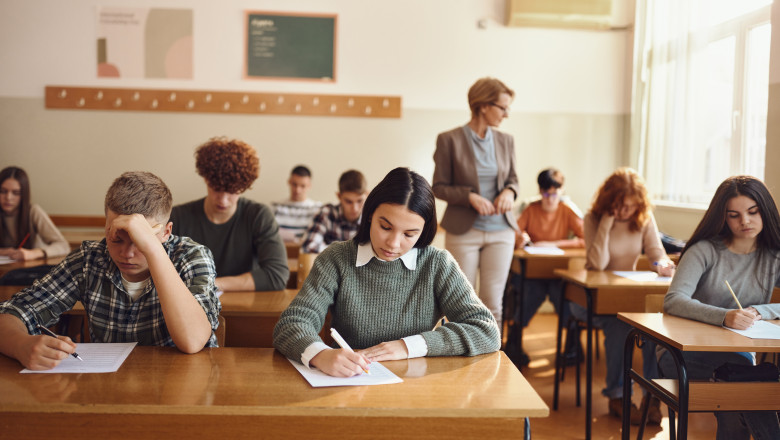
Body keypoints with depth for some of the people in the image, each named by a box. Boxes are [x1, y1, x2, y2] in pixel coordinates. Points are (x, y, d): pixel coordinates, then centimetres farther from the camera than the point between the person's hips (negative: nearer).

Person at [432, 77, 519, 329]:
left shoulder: (505, 141, 6)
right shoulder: (449, 140, -6)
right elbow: (439, 187, -4)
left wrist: (509, 192, -7)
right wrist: (470, 197, -19)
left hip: (500, 232, 3)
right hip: (463, 231, -3)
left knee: (493, 303, 4)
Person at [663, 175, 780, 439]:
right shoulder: (705, 250, -6)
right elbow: (673, 301, -21)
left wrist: (758, 312, -23)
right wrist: (724, 317, -37)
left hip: (737, 355, 3)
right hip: (682, 355, -2)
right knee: (740, 366, -32)